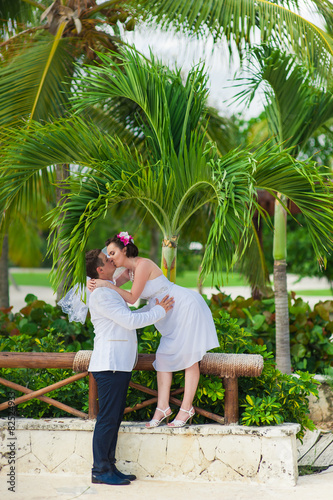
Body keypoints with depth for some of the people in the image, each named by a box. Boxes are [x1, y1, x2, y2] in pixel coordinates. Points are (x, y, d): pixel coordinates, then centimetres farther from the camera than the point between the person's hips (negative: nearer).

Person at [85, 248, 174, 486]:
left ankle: (109, 466, 18)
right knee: (108, 418, -6)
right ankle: (100, 471, -1)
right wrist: (160, 311, -7)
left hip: (119, 364, 10)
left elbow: (129, 316, 25)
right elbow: (131, 321, -17)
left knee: (115, 417, 12)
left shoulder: (110, 292, 20)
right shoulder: (101, 295, -14)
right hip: (110, 365, -10)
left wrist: (155, 308, 17)